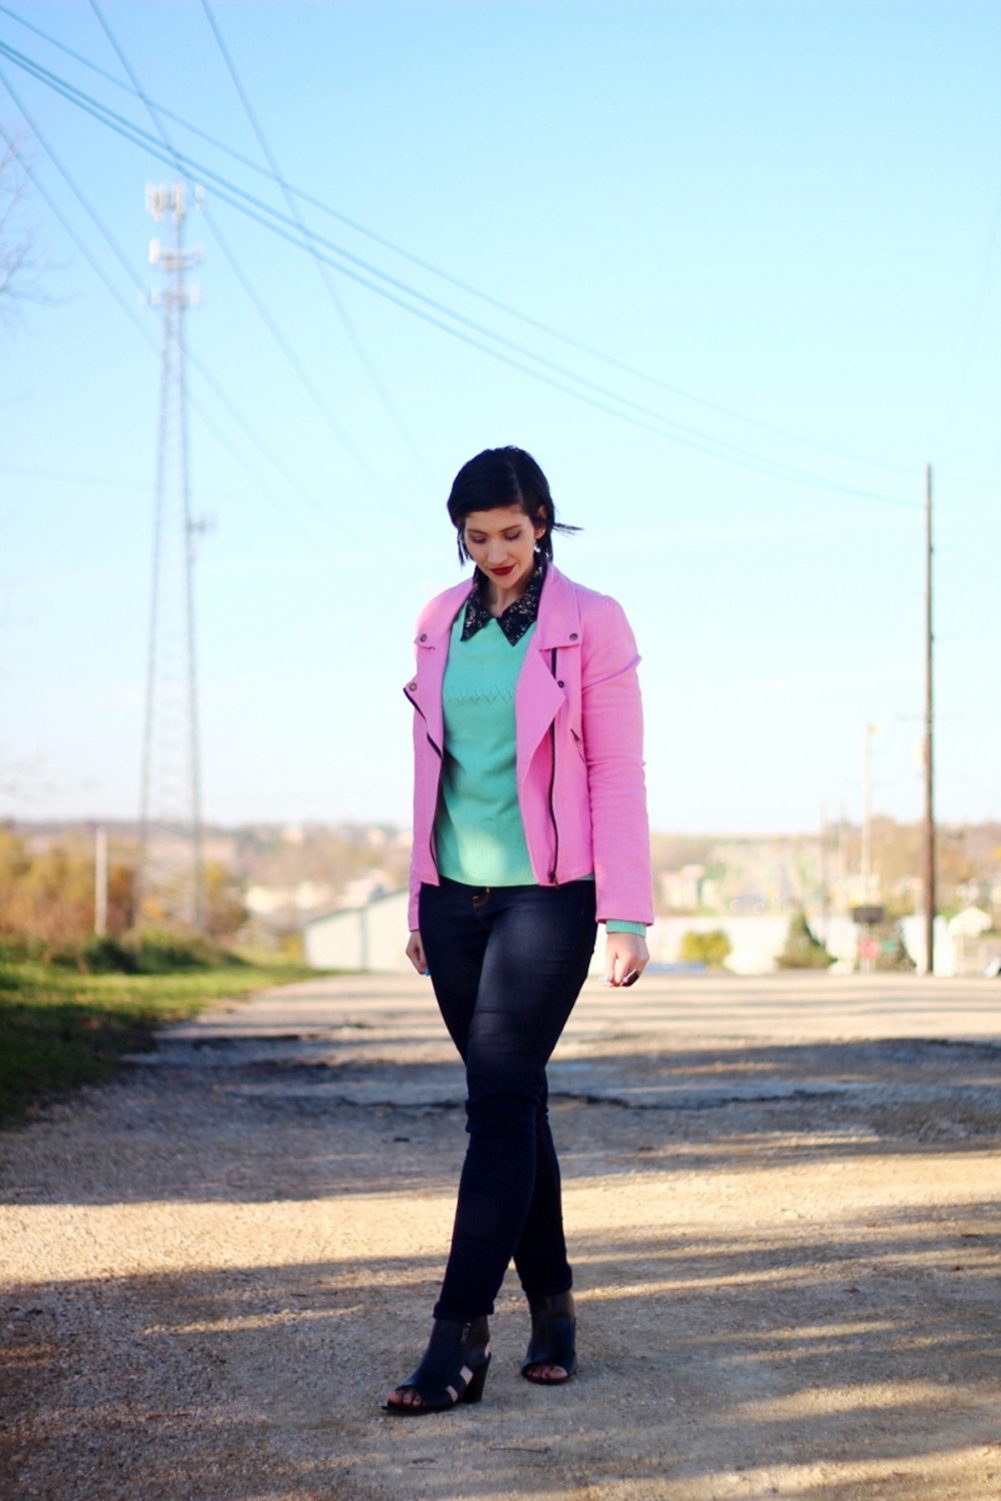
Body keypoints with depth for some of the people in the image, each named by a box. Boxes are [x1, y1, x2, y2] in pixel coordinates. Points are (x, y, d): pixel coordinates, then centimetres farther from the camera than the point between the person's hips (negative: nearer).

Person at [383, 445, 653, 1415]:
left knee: (499, 1102, -11)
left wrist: (627, 915, -11)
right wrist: (420, 905, 15)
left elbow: (617, 776, -6)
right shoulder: (440, 625, 9)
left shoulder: (589, 625, -5)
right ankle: (551, 1309, 20)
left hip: (547, 896, -5)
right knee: (512, 1100, 9)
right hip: (456, 896, 5)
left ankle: (460, 1341, -11)